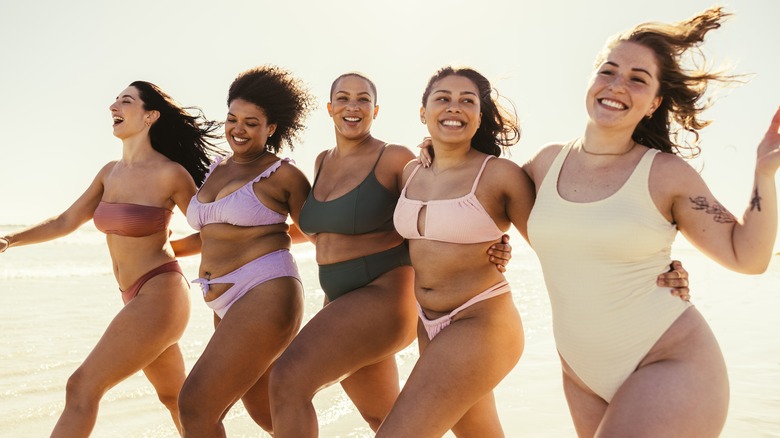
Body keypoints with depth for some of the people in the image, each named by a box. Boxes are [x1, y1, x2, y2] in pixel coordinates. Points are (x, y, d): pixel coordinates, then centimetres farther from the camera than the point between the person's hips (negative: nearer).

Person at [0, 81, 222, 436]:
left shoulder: (171, 173, -14)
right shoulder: (110, 172, 8)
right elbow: (66, 222, 14)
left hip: (160, 297, -8)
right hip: (139, 300, 8)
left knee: (82, 388, -10)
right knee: (175, 399, 21)